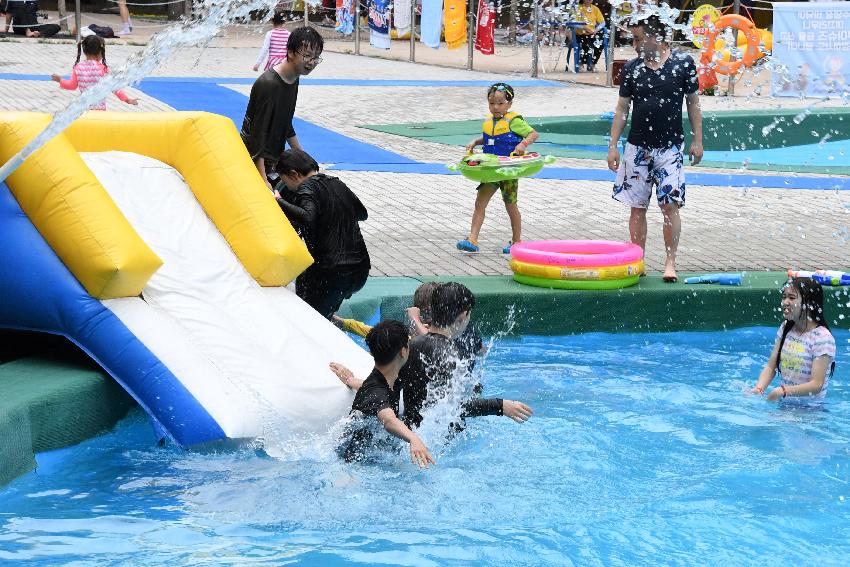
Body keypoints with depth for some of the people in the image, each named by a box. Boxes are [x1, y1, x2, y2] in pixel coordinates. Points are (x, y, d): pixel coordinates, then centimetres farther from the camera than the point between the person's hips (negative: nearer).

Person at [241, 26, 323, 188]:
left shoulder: (293, 80, 8)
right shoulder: (268, 84, -21)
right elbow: (257, 134, -23)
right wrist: (263, 180, -26)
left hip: (274, 161, 9)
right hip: (255, 161, -9)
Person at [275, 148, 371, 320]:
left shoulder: (307, 188, -8)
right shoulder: (337, 184, 15)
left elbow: (307, 218, -28)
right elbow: (362, 213, 29)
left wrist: (278, 201, -22)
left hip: (330, 273, -8)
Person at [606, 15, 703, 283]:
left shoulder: (683, 64, -3)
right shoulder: (632, 68, 4)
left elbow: (693, 102, 4)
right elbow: (622, 108, 8)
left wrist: (697, 141, 0)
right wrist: (613, 145, 2)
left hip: (670, 147, -3)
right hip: (637, 148, 3)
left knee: (670, 205, -9)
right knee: (637, 207, 5)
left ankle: (670, 262, -2)